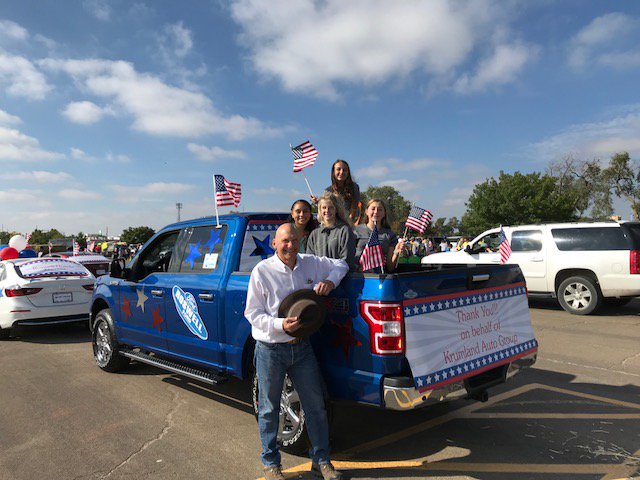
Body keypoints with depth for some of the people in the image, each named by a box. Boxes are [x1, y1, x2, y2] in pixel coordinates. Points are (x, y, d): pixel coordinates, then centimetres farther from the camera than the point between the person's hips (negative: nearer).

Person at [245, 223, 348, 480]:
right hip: (270, 350, -3)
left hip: (302, 347, 4)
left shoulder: (311, 264, 1)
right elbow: (252, 314, -8)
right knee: (269, 409, 9)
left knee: (315, 404, 11)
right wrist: (280, 325, -25)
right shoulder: (262, 271, -10)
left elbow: (341, 264, 17)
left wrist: (330, 281, -5)